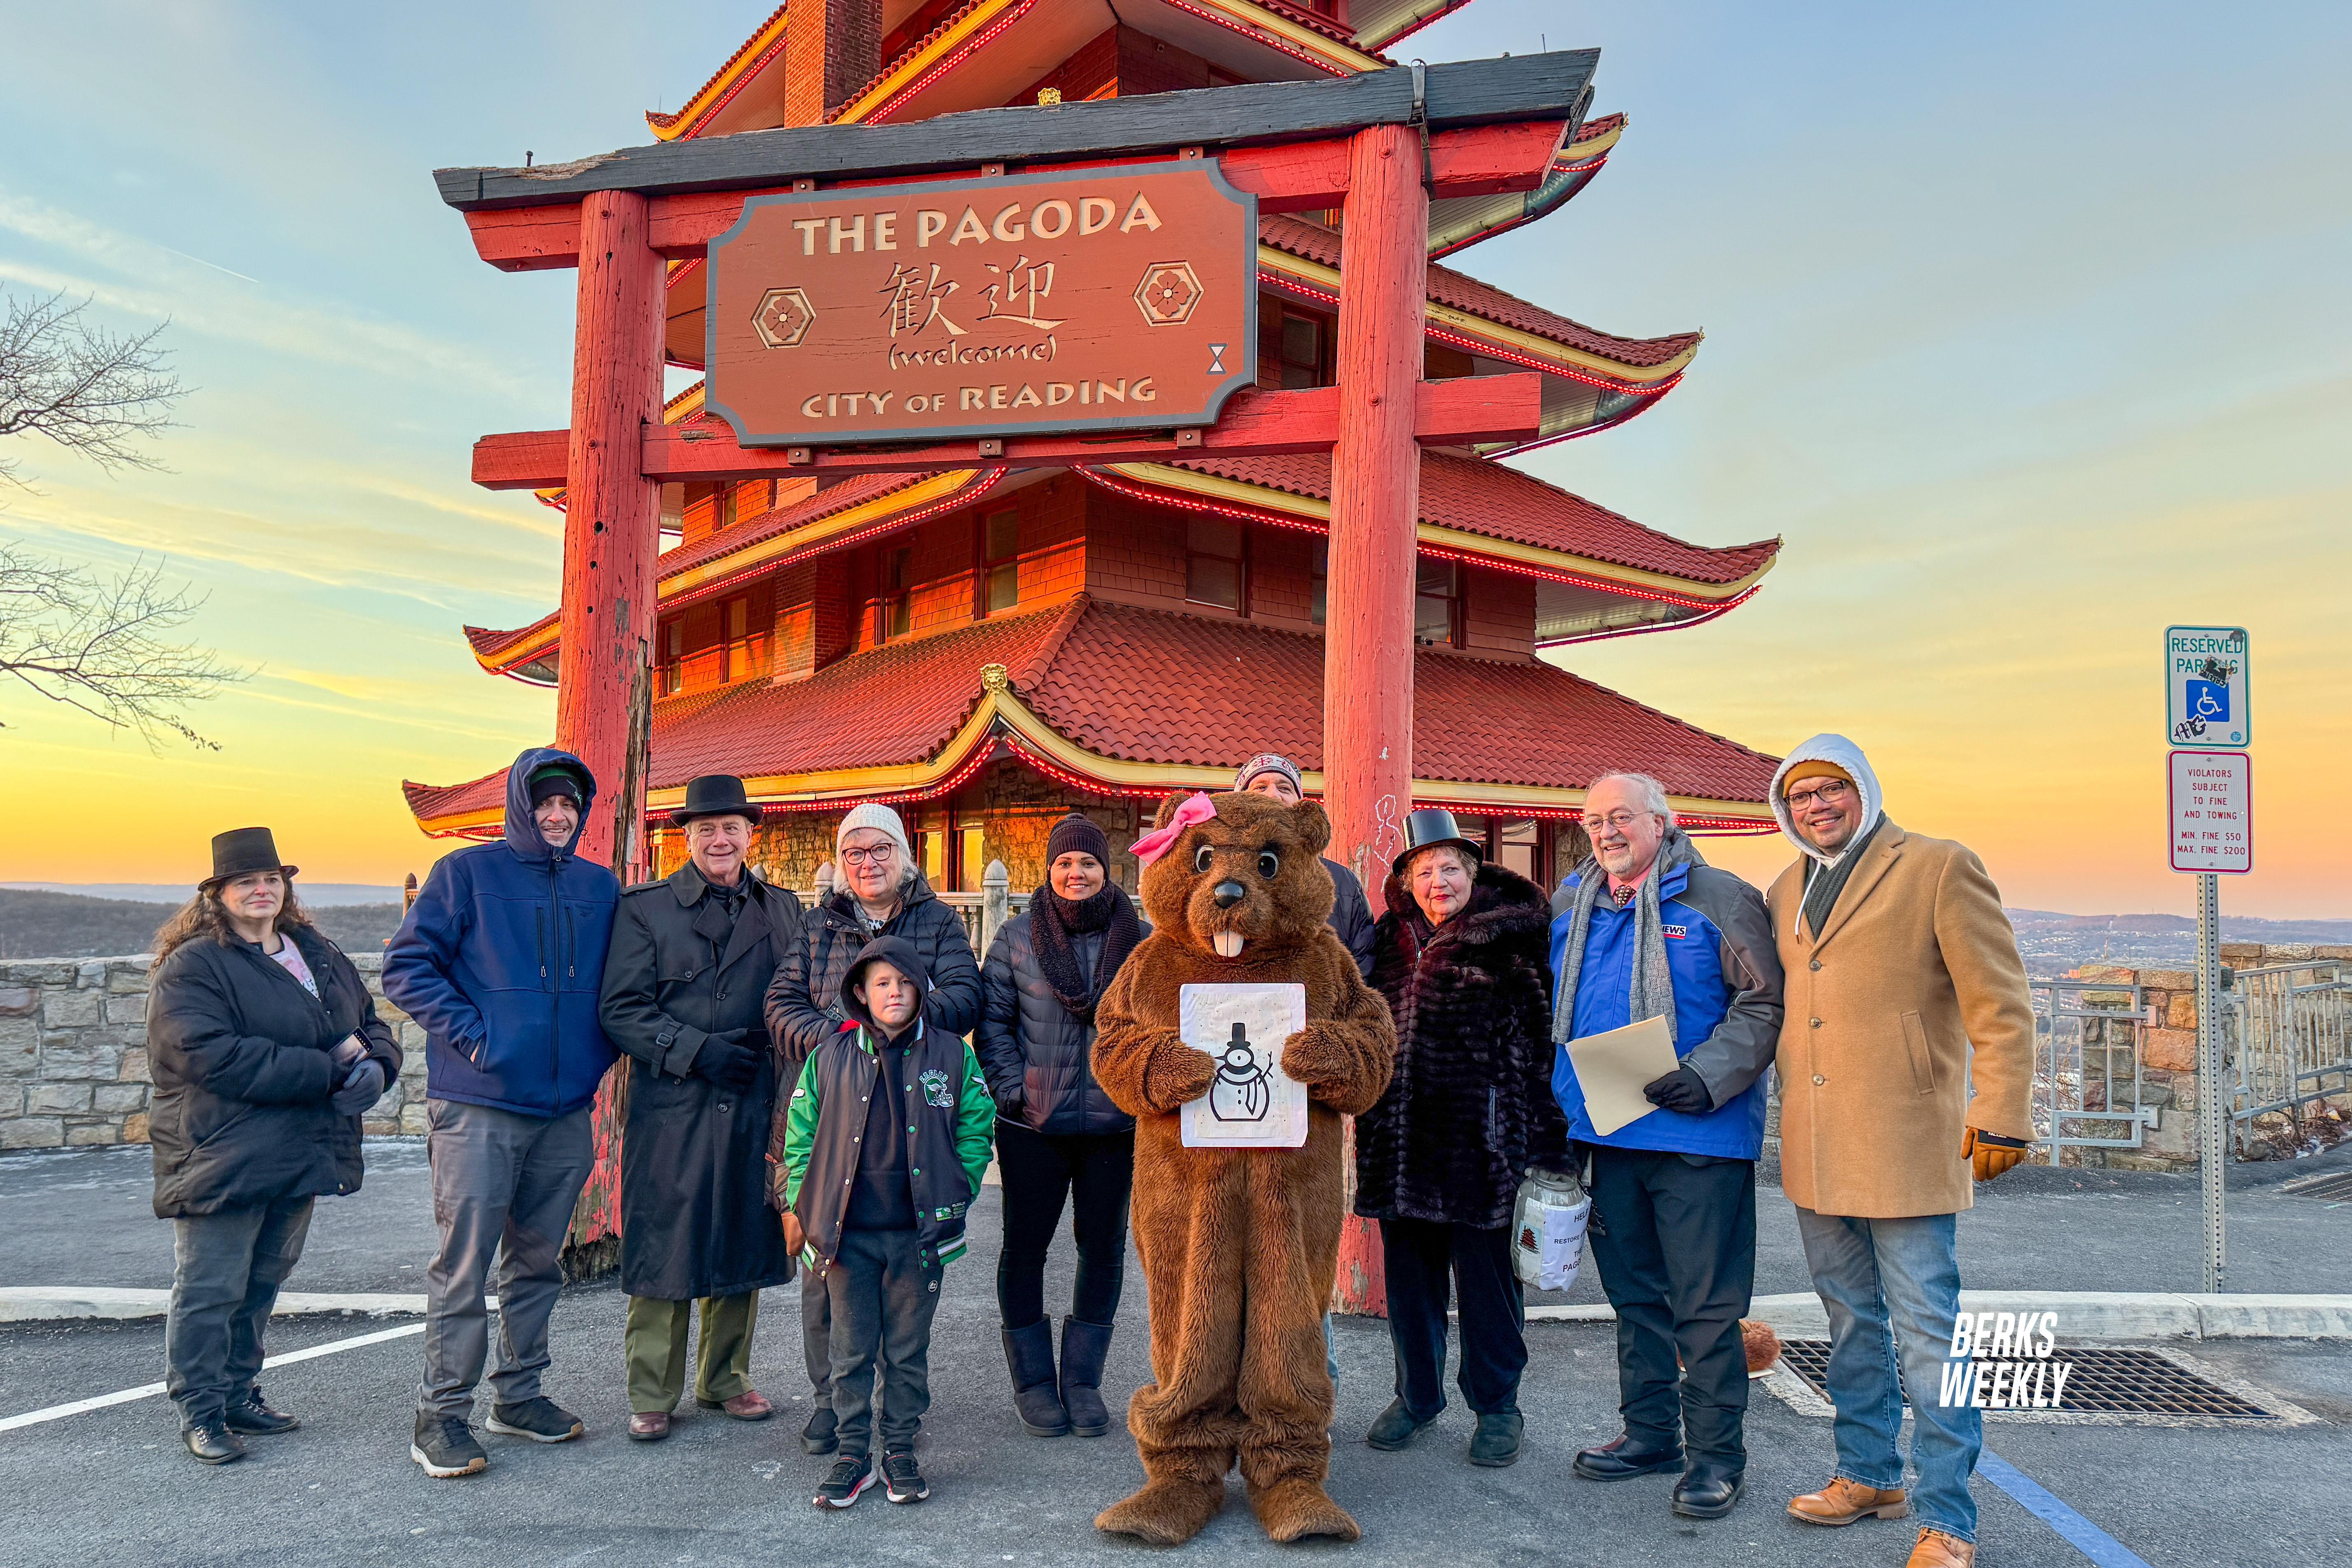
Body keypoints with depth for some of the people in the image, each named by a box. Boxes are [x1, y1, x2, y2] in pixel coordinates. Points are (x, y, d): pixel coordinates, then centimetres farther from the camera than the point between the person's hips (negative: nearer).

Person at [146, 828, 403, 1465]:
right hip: (222, 1162, -7)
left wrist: (374, 1066, -7)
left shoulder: (322, 956, 13)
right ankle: (200, 1412, 14)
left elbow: (372, 1024, 19)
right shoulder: (190, 968, -9)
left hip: (301, 1155, 7)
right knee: (210, 1290, 1)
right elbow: (214, 1057, -21)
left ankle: (239, 1393, 30)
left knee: (264, 1283, 16)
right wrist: (328, 1071, -21)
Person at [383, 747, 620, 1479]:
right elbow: (406, 967, -7)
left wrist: (600, 1049, 6)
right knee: (464, 1265, -2)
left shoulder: (600, 887, 11)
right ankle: (442, 1416, 9)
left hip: (566, 1108, 5)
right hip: (478, 1107, -5)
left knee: (539, 1259, 14)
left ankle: (519, 1395, 28)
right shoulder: (468, 872, -3)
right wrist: (472, 1033, -14)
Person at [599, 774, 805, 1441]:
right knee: (664, 1250, 0)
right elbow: (621, 1010, -4)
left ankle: (725, 1380, 27)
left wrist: (782, 1058, -1)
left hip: (755, 1105, 4)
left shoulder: (782, 908, 12)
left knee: (743, 1243, 11)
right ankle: (651, 1396, 15)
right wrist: (698, 1050, -14)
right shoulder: (644, 907, 1)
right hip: (672, 1108, -3)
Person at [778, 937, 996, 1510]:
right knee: (852, 1349, 8)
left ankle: (901, 1450, 23)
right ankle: (853, 1453, 20)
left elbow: (975, 1130, 6)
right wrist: (796, 1205, 3)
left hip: (919, 1231, 0)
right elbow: (800, 1135, 8)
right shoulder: (830, 1059, 2)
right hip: (847, 1231, 0)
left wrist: (955, 1195, -1)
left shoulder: (951, 1055, 0)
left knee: (908, 1349, 10)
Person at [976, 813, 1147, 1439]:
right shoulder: (1018, 937, 1)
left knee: (1104, 1247, 8)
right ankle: (1032, 1382, 20)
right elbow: (992, 1019, 2)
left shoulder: (1141, 940, 3)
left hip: (1115, 1126, 1)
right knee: (1025, 1246, 5)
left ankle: (1083, 1380, 22)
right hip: (1033, 1126, -1)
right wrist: (1012, 1088, -7)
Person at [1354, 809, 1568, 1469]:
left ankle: (1496, 1407, 21)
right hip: (1402, 1137, 4)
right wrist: (1371, 1127, 15)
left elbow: (1541, 1039, -5)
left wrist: (1545, 1140, -10)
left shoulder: (1511, 939, -2)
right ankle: (1417, 1394, 30)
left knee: (1488, 1276, 5)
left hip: (1482, 1137, -4)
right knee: (1409, 1272, 13)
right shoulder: (1389, 941, 11)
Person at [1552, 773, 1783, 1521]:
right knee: (1634, 1294, 16)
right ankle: (1651, 1430, 30)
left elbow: (1764, 1003, -8)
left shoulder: (1720, 898, -5)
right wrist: (1552, 1108, 12)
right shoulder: (1569, 910, 11)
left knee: (1705, 1302, 1)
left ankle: (1715, 1451, 14)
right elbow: (1550, 1013, 20)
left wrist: (1708, 1076, -20)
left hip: (1698, 1136, -6)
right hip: (1607, 1131, 6)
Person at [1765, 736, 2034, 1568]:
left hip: (1905, 1146, -6)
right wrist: (1788, 1107, 14)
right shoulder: (1787, 890, 13)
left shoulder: (1939, 869, -5)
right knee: (1852, 1323, 18)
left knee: (1927, 1337, -2)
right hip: (1815, 1151, 6)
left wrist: (2002, 1116, -12)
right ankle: (1868, 1473, 32)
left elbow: (2000, 1004, -7)